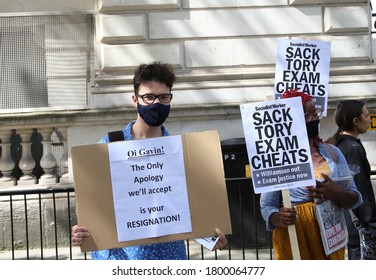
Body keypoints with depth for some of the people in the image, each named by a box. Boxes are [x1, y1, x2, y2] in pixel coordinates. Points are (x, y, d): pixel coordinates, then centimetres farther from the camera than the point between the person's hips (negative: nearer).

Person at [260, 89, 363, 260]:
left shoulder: (332, 152, 5)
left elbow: (355, 198, 5)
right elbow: (267, 207, -4)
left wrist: (337, 193, -16)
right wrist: (279, 218, -26)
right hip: (294, 241, -4)